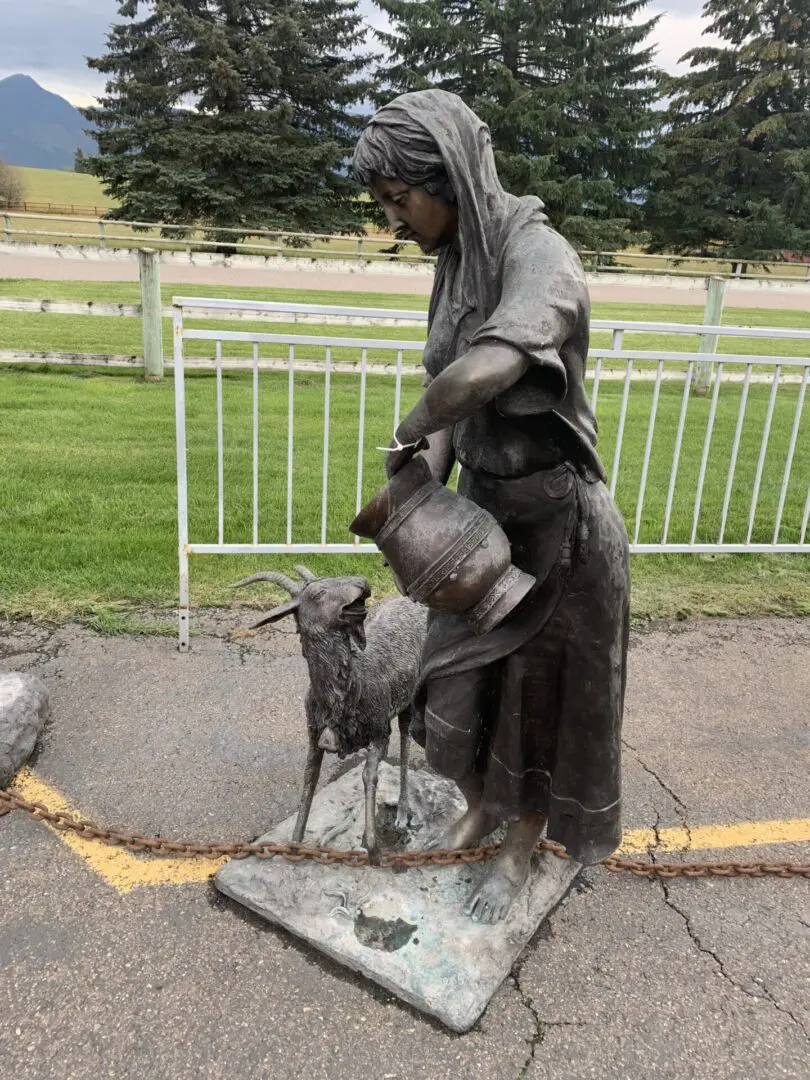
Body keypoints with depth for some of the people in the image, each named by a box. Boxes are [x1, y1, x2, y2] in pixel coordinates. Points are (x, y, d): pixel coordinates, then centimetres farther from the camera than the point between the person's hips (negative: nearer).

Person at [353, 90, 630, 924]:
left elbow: (483, 371, -42)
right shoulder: (456, 262, 2)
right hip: (483, 509, 7)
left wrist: (407, 433, -25)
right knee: (459, 675, 18)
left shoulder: (540, 257, -23)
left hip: (555, 519, -7)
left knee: (539, 689, 12)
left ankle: (519, 850, 35)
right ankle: (479, 808, 45)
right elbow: (449, 396, 4)